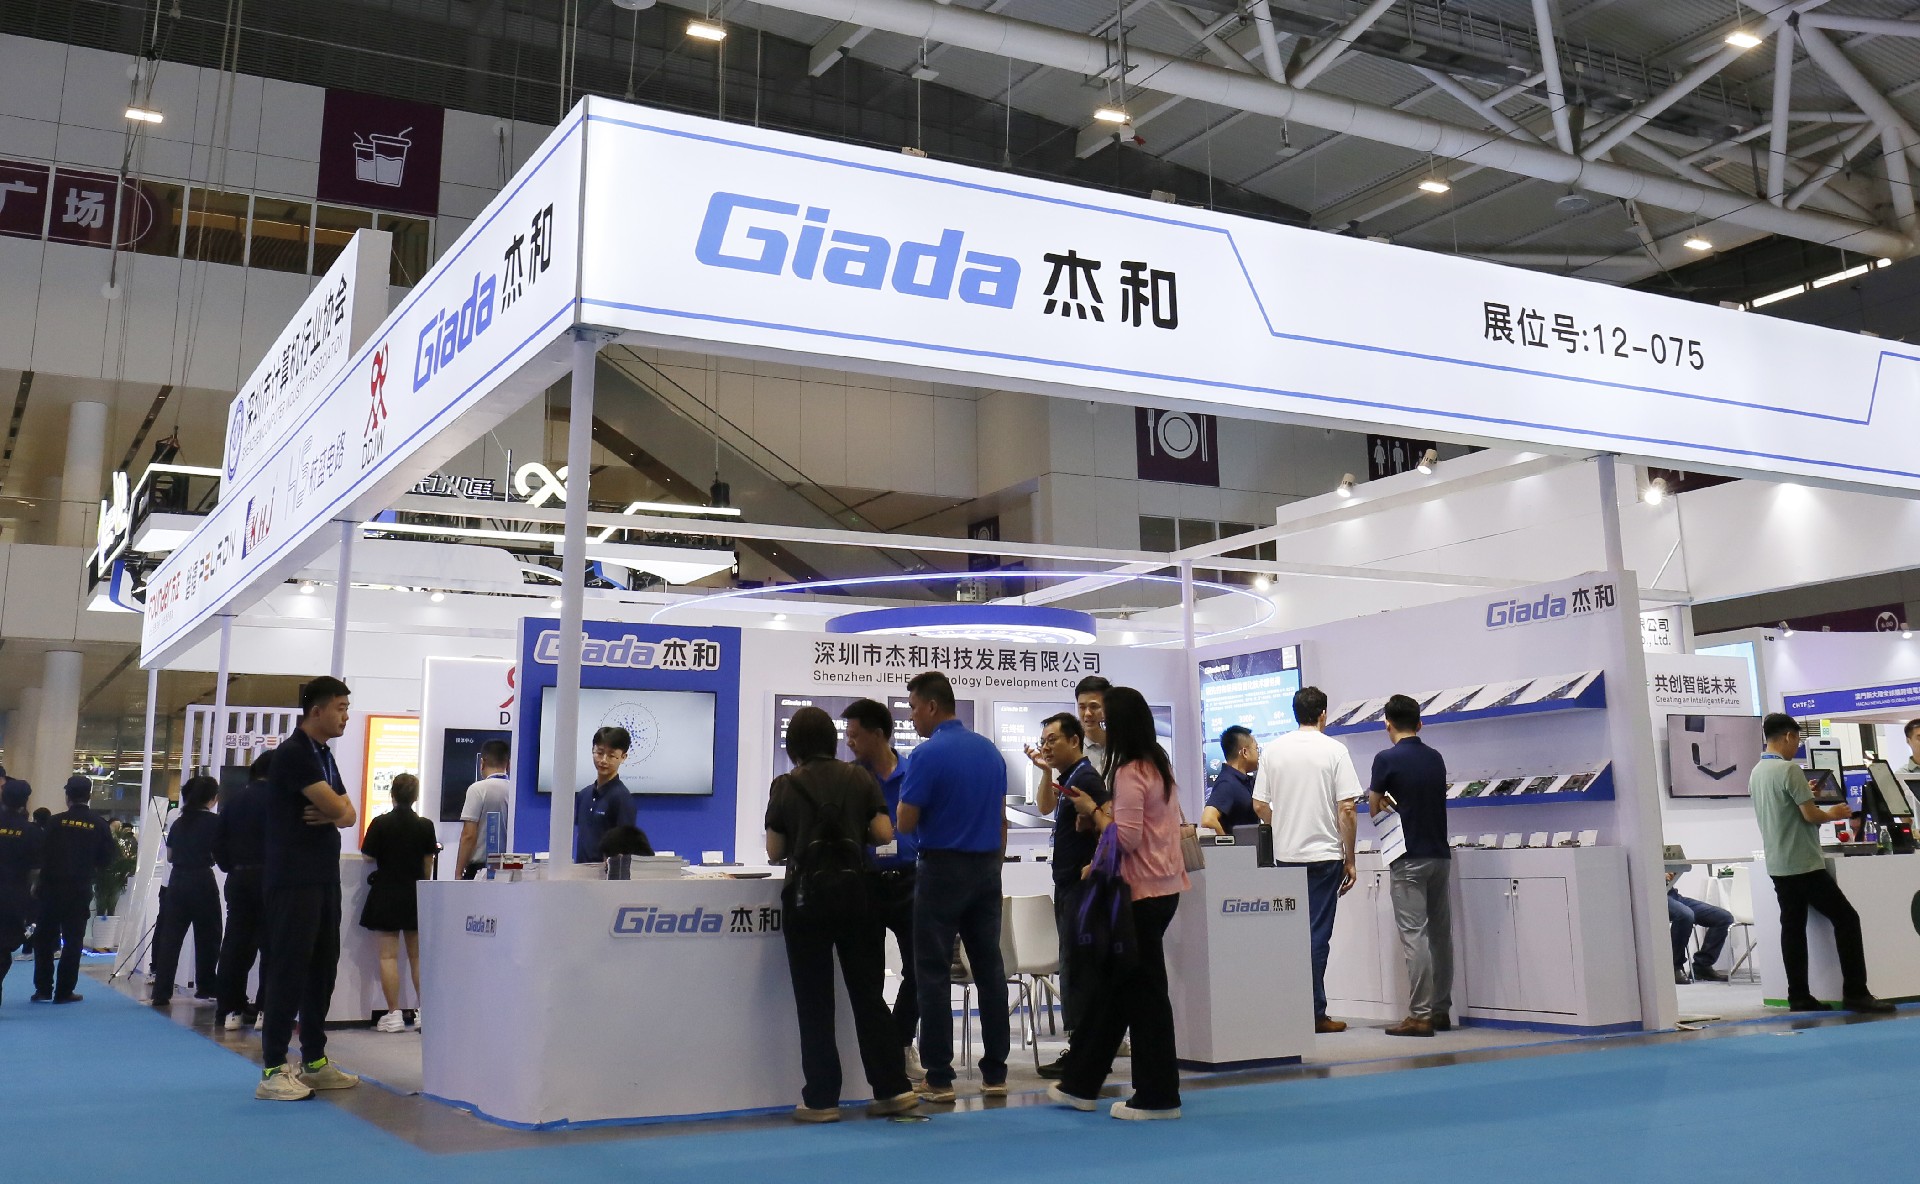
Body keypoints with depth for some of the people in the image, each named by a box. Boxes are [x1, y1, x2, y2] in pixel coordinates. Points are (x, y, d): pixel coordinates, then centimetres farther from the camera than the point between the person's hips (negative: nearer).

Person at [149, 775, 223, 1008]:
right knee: (207, 936, 7)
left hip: (176, 882, 5)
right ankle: (205, 989, 13)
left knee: (169, 936, 6)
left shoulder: (178, 823, 11)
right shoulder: (214, 821, -7)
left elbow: (170, 856, 18)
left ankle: (161, 993, 3)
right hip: (202, 882, -5)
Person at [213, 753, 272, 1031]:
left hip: (238, 879, 6)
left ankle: (229, 1008, 11)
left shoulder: (233, 797, 8)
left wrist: (231, 867, 16)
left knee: (235, 942, 9)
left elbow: (218, 841, 10)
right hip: (268, 878, -6)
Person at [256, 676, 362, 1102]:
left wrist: (332, 815, -9)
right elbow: (335, 806, -16)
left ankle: (315, 1062, 18)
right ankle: (273, 1070, -2)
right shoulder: (293, 754, -12)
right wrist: (334, 811, 6)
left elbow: (348, 812, 13)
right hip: (294, 879, -9)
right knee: (289, 970, -7)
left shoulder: (324, 755, 17)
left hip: (324, 877, 9)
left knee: (323, 967, 11)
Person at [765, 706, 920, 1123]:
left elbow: (774, 851, 3)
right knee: (869, 994, 11)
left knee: (814, 1002, 4)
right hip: (856, 893, 2)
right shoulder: (860, 778, 5)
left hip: (806, 896, -2)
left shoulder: (785, 786, 0)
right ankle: (893, 1089, 12)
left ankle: (821, 1100, 7)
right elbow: (884, 834, 1)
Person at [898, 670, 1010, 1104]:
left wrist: (907, 795, 6)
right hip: (987, 868, 7)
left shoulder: (928, 754, -14)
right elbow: (1001, 818, 12)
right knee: (990, 969, 9)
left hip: (943, 870, -6)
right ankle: (995, 1072, 13)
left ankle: (939, 1079, 2)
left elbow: (906, 822, -13)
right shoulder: (989, 750, 8)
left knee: (934, 974, 0)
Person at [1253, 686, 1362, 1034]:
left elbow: (1259, 805, 5)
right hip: (1324, 854, -3)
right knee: (1318, 934, 1)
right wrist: (1349, 860, -1)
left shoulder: (1273, 750, 3)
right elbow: (1346, 809, -8)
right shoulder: (1334, 750, -6)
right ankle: (1314, 1014, 3)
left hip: (1285, 855, 4)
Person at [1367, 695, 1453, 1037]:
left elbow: (1374, 810, 0)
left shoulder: (1386, 759, -10)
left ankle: (1420, 1016, -7)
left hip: (1409, 858, -7)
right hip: (1440, 855, 7)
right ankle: (1441, 1011, 17)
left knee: (1414, 937, -6)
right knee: (1441, 934, 11)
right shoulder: (1436, 759, 9)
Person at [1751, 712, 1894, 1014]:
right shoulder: (1790, 769, -16)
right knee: (1846, 919, -1)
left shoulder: (1756, 772, 10)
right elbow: (1810, 815, -17)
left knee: (1793, 927, 8)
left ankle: (1799, 996, 8)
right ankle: (1855, 994, -3)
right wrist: (1833, 814, 2)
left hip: (1778, 865, 8)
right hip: (1803, 864, -8)